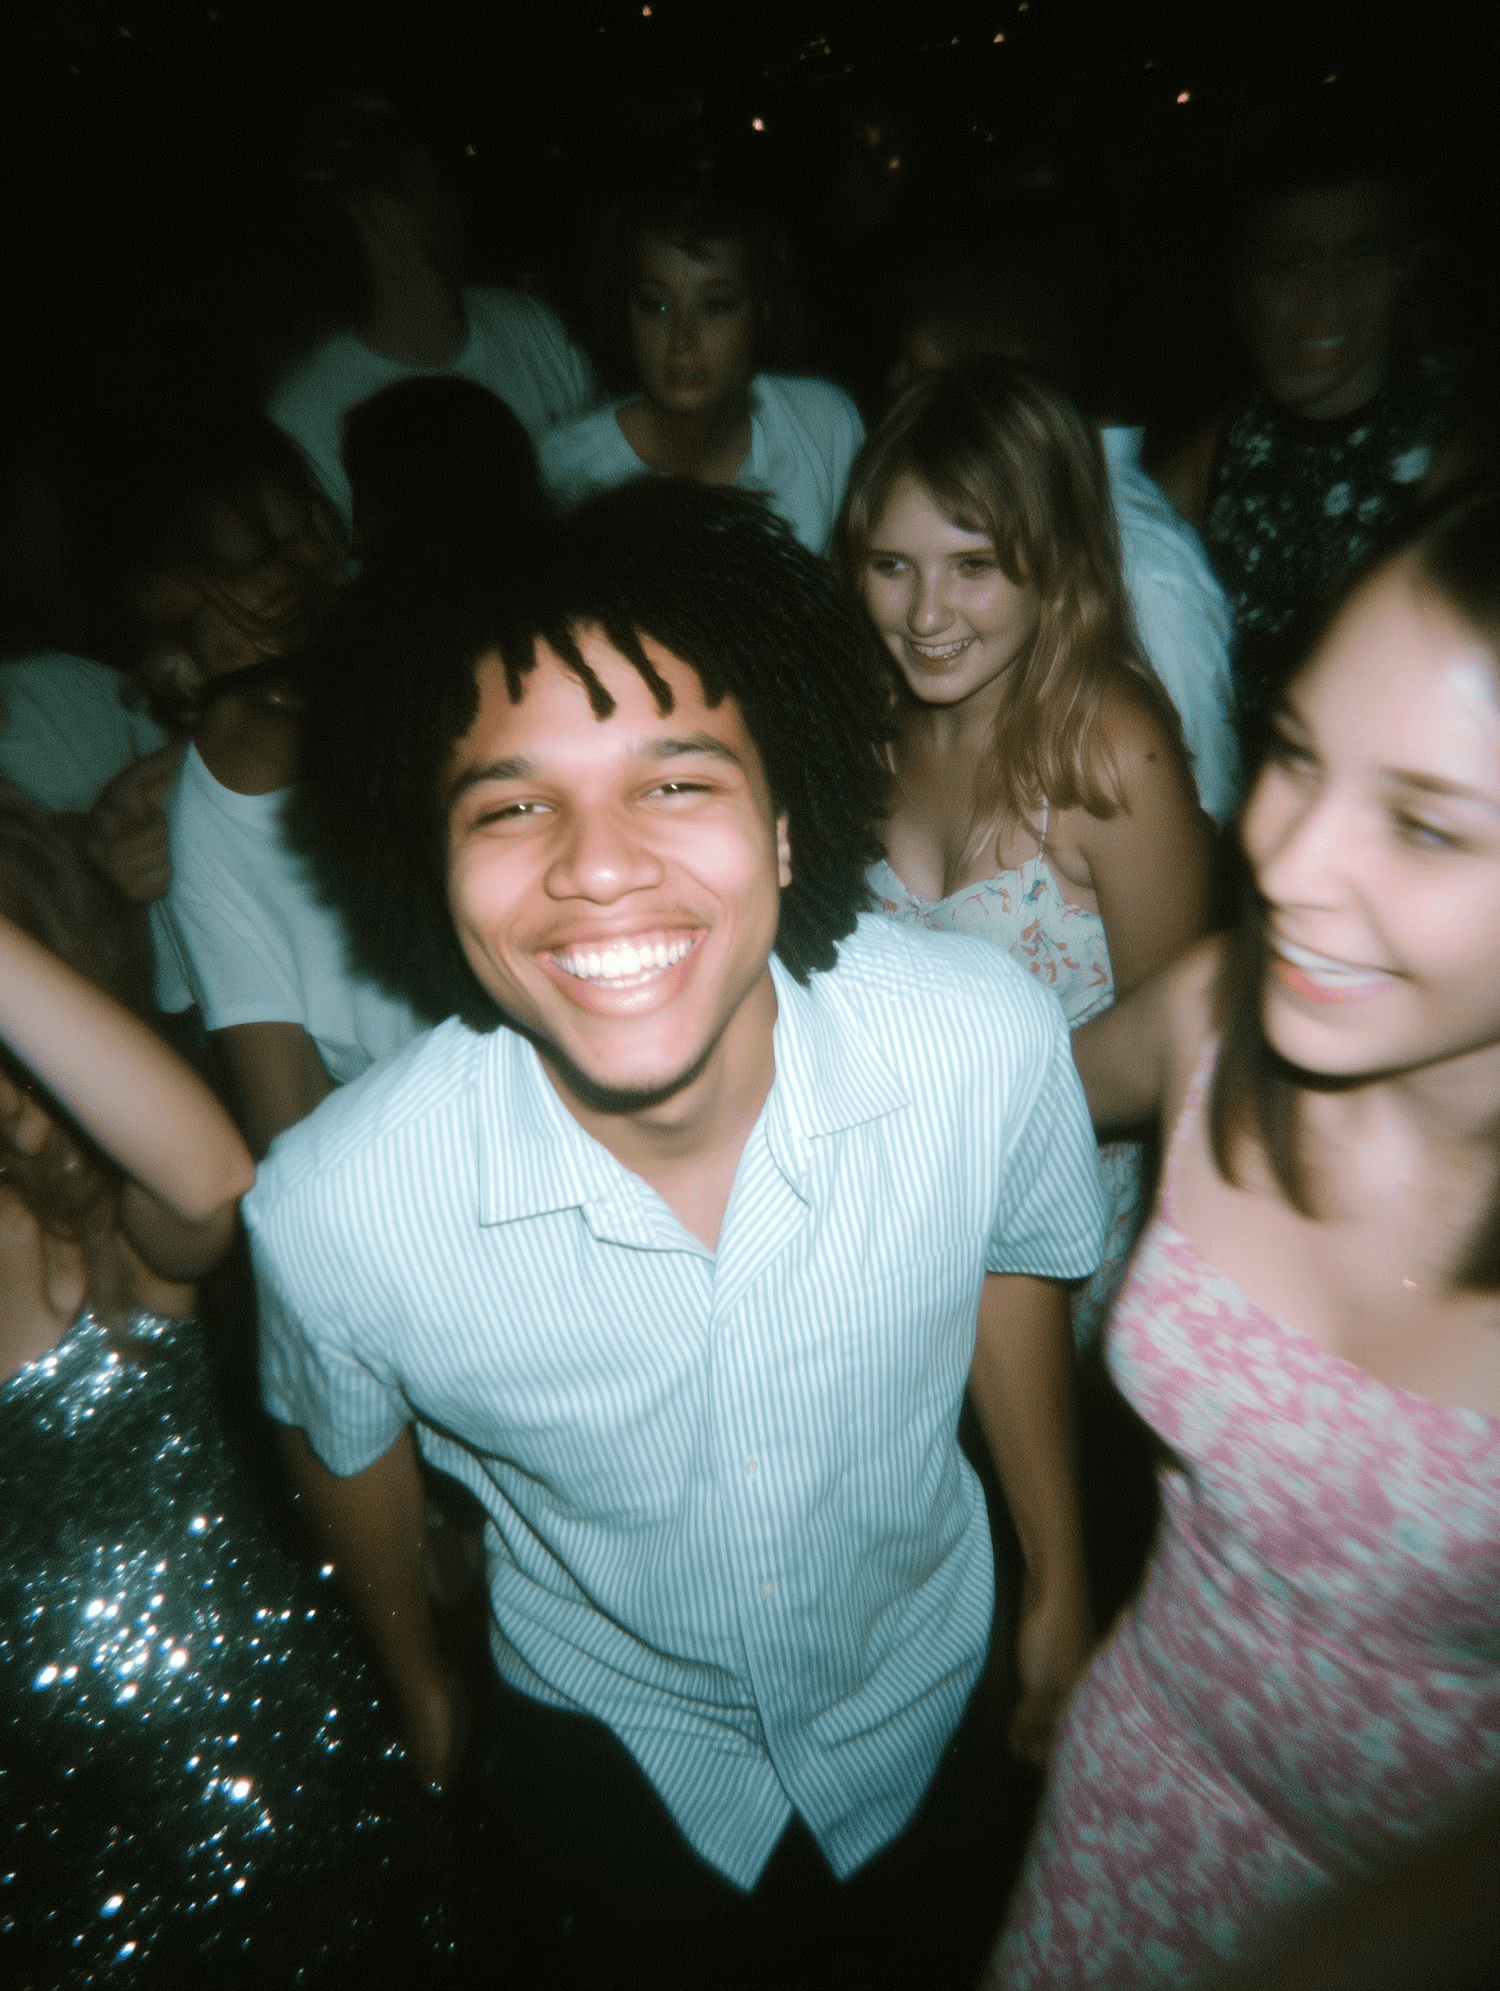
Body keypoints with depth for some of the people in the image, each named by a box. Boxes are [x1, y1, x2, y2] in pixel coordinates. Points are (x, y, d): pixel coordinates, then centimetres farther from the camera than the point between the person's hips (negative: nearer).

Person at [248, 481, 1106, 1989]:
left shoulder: (990, 1038, -31)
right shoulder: (331, 1213, -33)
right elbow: (344, 1449, -10)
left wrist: (1060, 1579, 6)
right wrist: (416, 1685, 10)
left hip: (932, 1695, 2)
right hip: (612, 1755, -1)